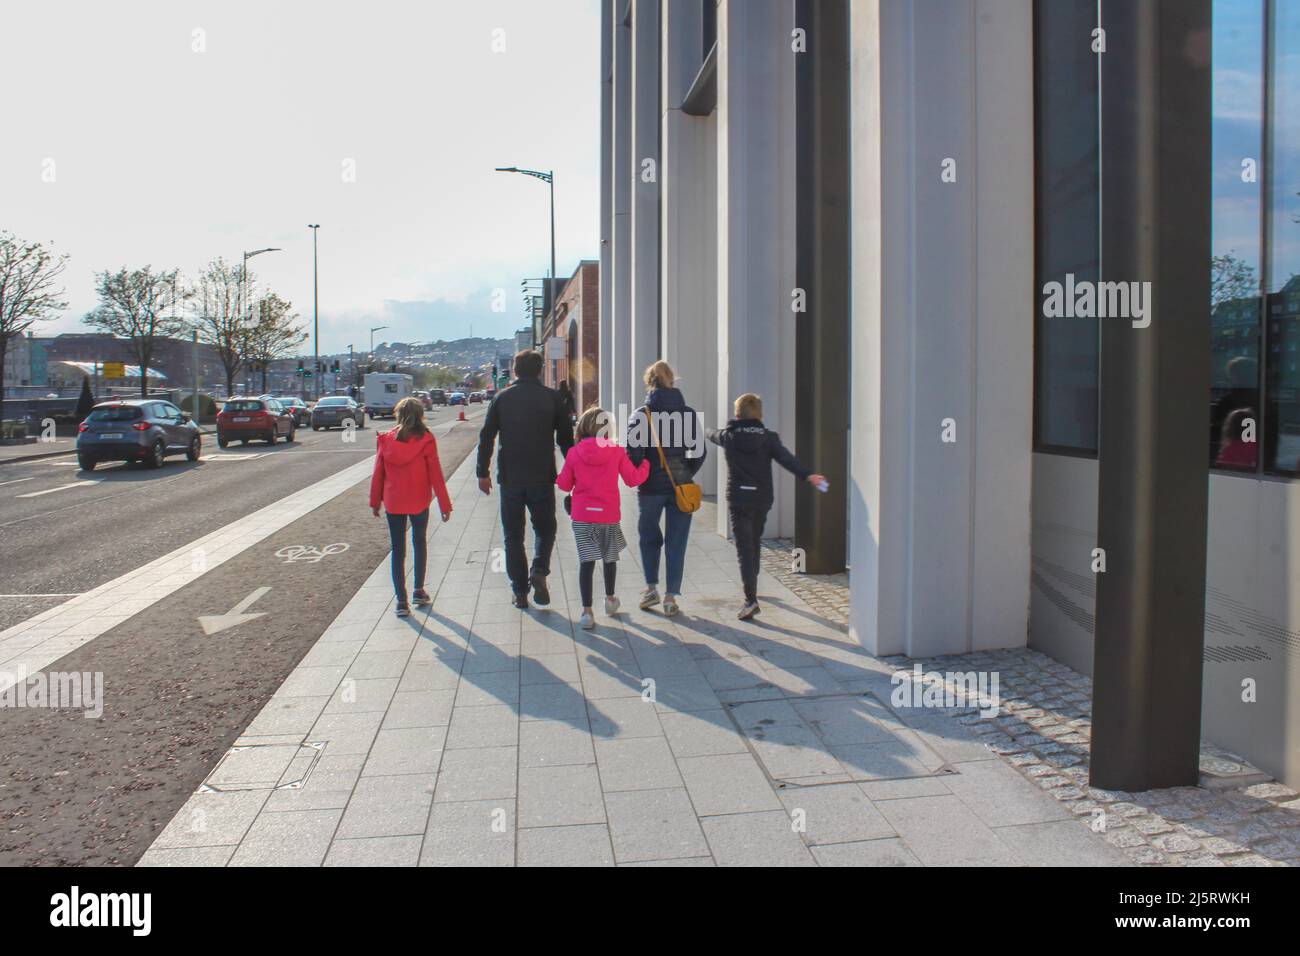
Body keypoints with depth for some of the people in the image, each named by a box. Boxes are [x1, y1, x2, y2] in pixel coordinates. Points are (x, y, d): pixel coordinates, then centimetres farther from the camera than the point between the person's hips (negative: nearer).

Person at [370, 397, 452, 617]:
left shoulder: (386, 440, -3)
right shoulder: (425, 441, -9)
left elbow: (378, 473, 2)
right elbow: (435, 474, -7)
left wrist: (375, 501, 13)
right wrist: (445, 505, -2)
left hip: (393, 503, 1)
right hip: (419, 502, -1)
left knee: (398, 551, 7)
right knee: (420, 543, 20)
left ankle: (401, 601, 4)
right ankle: (419, 591, 24)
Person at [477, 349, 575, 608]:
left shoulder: (502, 397, 2)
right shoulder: (551, 397, -1)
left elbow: (486, 436, 1)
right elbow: (566, 436, 0)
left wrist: (483, 473, 8)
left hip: (510, 478, 1)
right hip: (542, 478, -1)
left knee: (513, 535, 10)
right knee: (544, 528, 15)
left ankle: (520, 591, 10)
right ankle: (539, 571, -9)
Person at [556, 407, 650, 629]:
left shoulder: (574, 453, -5)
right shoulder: (617, 451, -6)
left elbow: (565, 485, 3)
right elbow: (633, 479, 0)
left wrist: (557, 478, 25)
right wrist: (646, 464, 18)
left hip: (582, 516, -1)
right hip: (609, 515, 1)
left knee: (586, 561, -1)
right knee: (610, 557, 21)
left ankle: (587, 611, -10)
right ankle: (610, 599, 40)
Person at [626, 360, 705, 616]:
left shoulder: (641, 414, -7)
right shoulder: (689, 414, 0)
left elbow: (633, 455, -12)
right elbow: (699, 452, -1)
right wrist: (686, 475, 11)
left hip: (651, 487, -1)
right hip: (681, 488, 1)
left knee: (649, 537, 20)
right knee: (676, 542, 8)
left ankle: (651, 587, 18)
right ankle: (671, 596, 8)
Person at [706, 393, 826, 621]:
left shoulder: (729, 436, 0)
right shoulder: (769, 437, 0)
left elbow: (713, 435, 23)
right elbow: (787, 458, -16)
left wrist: (708, 431, 47)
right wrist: (807, 474, -27)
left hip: (738, 500, -3)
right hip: (762, 500, 3)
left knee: (745, 548, -8)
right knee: (754, 543, 23)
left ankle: (751, 599, -22)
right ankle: (751, 586, 42)